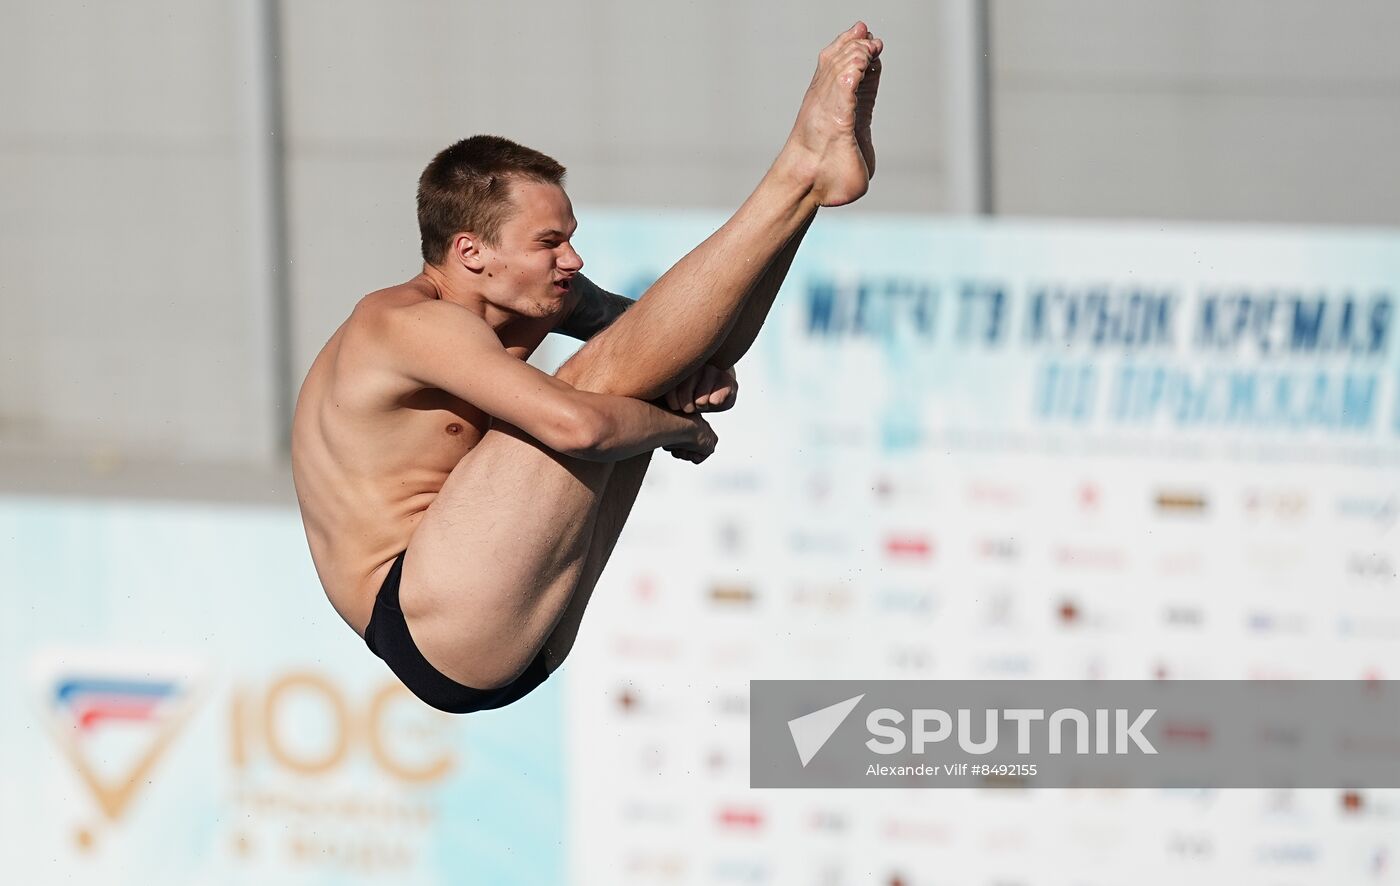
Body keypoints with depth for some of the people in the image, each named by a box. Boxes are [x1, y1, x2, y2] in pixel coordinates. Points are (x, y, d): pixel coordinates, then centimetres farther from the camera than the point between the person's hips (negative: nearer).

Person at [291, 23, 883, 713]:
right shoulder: (410, 324, -16)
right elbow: (577, 424, -28)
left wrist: (707, 364, -4)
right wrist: (682, 426, -9)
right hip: (433, 633, -9)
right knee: (602, 376, -17)